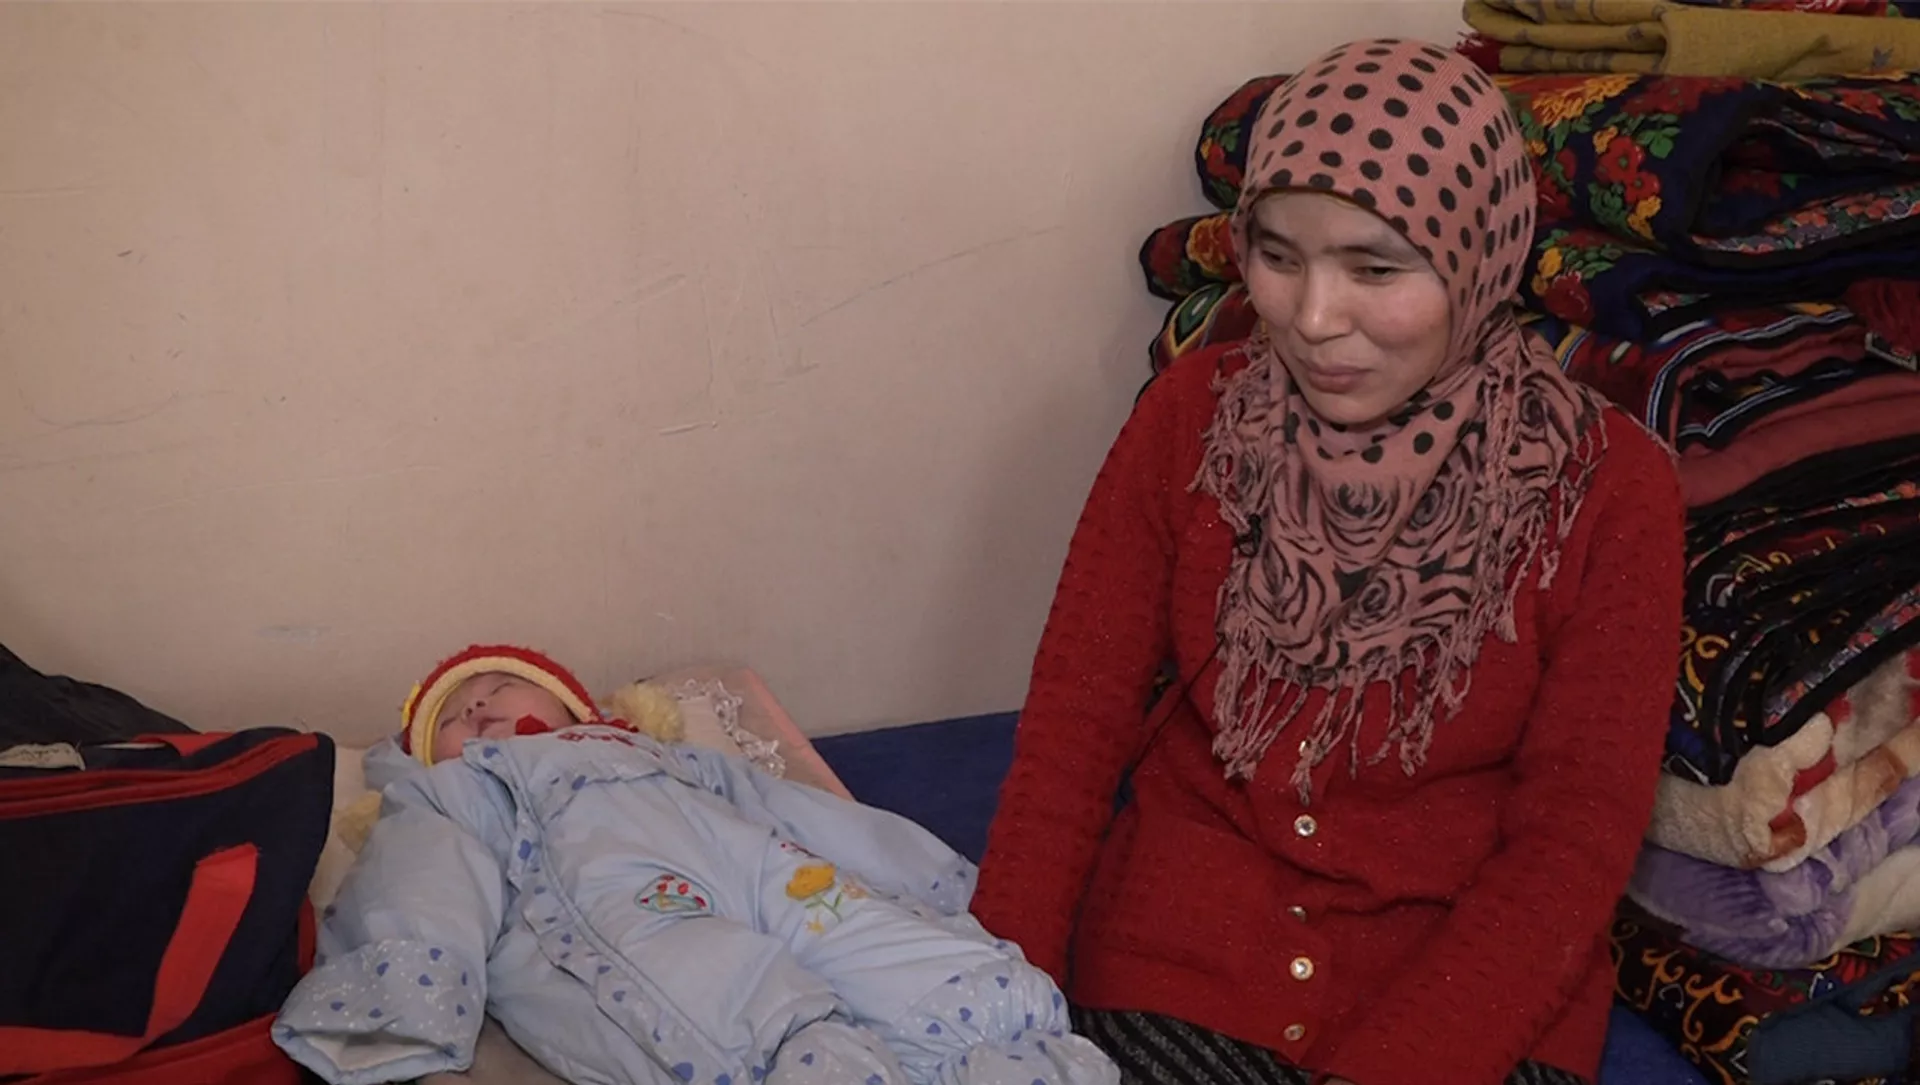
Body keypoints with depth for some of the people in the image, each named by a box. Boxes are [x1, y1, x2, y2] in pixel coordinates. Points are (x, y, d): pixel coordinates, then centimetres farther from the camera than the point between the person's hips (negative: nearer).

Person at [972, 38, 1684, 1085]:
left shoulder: (1605, 488, -7)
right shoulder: (1192, 415, 0)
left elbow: (1571, 840, -7)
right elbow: (1077, 712, 0)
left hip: (1474, 975, 0)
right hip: (1181, 955, 1)